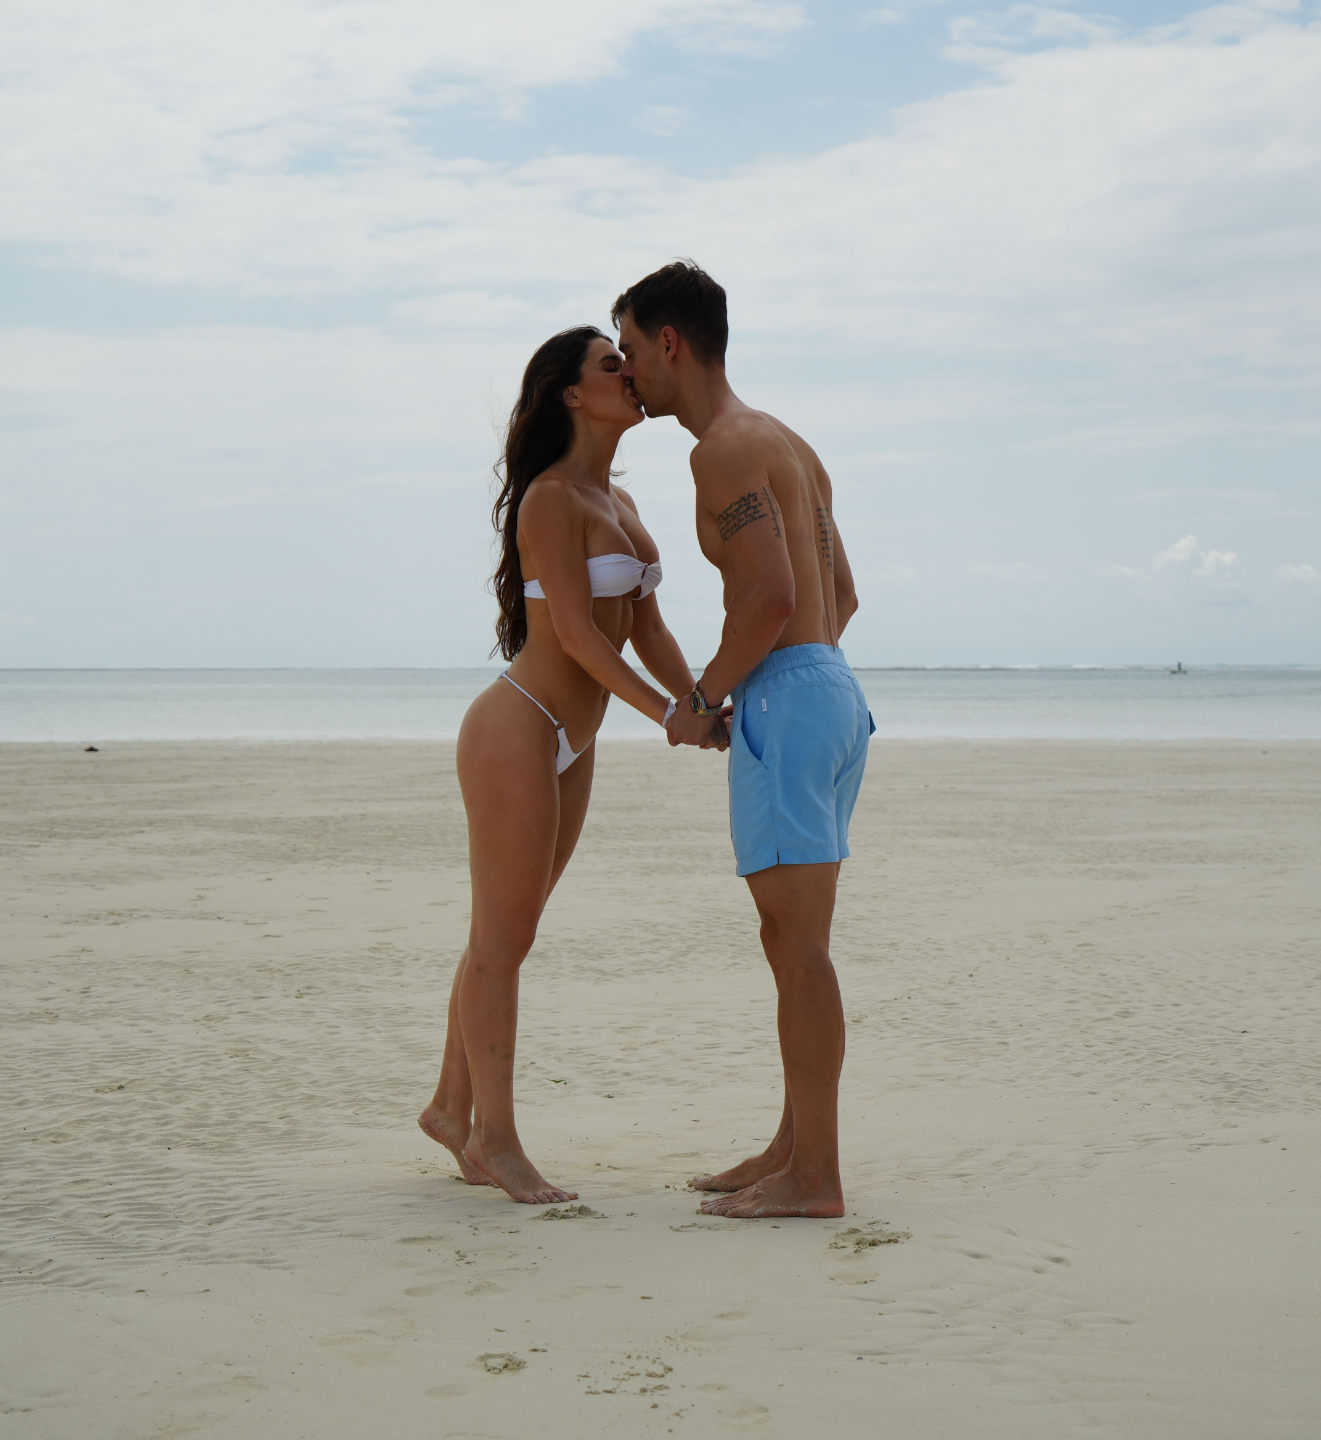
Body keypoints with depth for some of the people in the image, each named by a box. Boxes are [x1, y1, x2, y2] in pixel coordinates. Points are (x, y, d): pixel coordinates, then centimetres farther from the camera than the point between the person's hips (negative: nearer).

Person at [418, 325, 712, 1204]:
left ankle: (454, 1107, 25)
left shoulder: (620, 504, 14)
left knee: (508, 934, 14)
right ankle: (494, 1136, 4)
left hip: (571, 746, 9)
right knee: (501, 936, -2)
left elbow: (648, 630, 12)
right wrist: (667, 713, -22)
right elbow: (576, 633, -19)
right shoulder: (550, 498, -14)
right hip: (517, 730, -9)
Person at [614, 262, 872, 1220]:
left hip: (788, 699, -10)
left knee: (798, 944, -8)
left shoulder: (724, 448, -10)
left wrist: (703, 699, -9)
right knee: (795, 944, 14)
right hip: (834, 690, 10)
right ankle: (795, 1149, 20)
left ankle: (815, 1178, -5)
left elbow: (772, 596, -21)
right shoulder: (789, 445, 21)